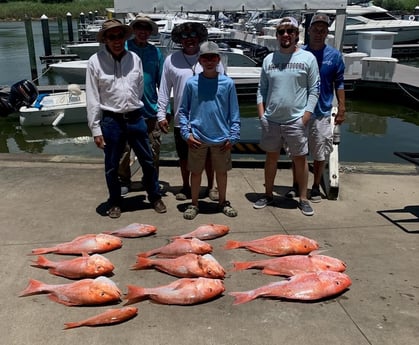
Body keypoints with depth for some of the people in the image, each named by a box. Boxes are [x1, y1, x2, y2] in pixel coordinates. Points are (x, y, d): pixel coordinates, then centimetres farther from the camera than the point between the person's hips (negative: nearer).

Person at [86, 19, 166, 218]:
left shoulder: (134, 59, 1)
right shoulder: (95, 61, -7)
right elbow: (92, 98, -6)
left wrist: (135, 111, 12)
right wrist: (95, 129, -7)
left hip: (135, 118, 2)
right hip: (111, 121, -2)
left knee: (147, 161, 12)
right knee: (111, 166, 11)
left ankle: (155, 197, 31)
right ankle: (115, 202, 30)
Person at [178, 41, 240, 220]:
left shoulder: (228, 83, -1)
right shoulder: (191, 83, -1)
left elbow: (234, 113, 1)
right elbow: (183, 110, 3)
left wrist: (233, 136, -3)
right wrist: (186, 133, -6)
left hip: (221, 138, 1)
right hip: (197, 138, 0)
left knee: (221, 171, 14)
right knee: (196, 171, 11)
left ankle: (223, 202, 33)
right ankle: (194, 204, 27)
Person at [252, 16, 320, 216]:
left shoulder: (308, 58, -2)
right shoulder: (269, 59, 7)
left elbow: (314, 90, -3)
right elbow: (262, 89, 10)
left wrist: (305, 117, -10)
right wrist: (261, 114, 0)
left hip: (296, 121, -3)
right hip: (271, 120, 3)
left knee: (300, 159, 5)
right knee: (271, 157, 13)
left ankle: (303, 199, 17)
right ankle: (268, 195, 27)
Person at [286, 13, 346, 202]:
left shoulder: (334, 55, -1)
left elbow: (339, 84, 3)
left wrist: (341, 109, -2)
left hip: (322, 112, -1)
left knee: (320, 154, 7)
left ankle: (316, 187, 23)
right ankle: (296, 185, 26)